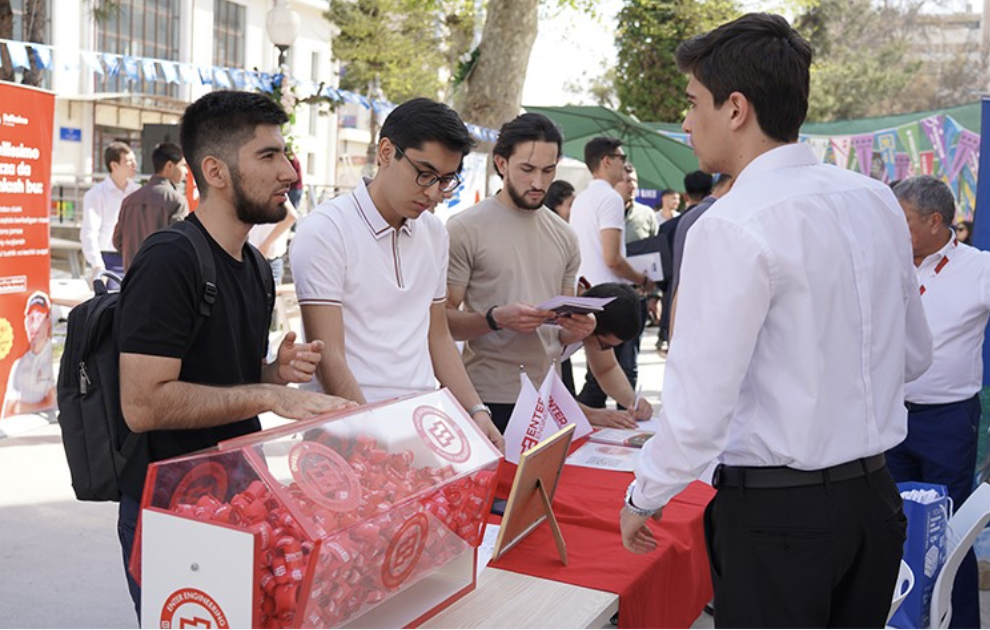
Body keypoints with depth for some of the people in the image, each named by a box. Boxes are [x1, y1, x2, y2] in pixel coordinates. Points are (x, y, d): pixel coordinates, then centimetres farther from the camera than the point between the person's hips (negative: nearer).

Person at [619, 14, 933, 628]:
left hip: (776, 509, -7)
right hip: (875, 494, 7)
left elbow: (700, 400, -18)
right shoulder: (877, 200, 3)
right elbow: (914, 354, 12)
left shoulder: (734, 227, -19)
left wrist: (644, 499, -4)